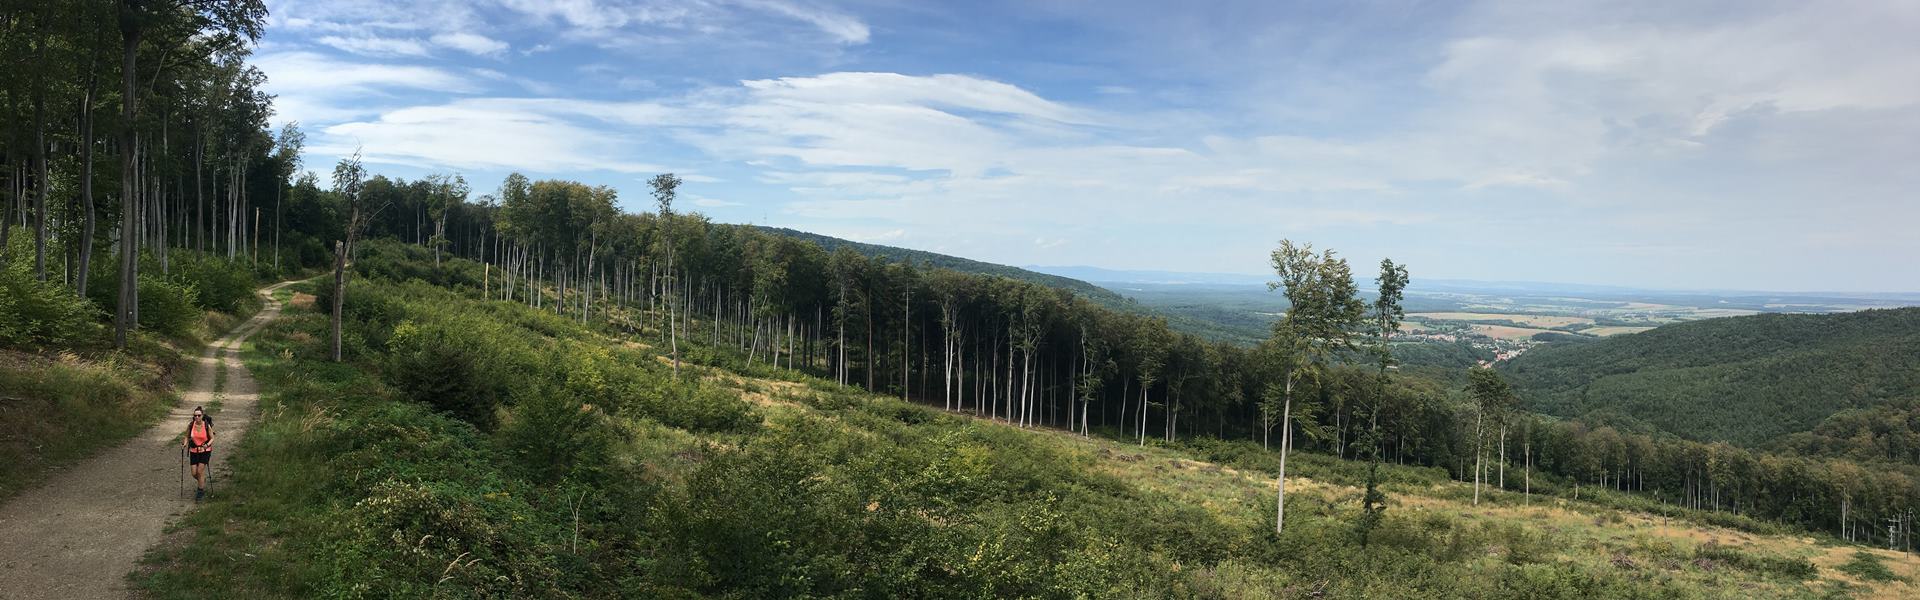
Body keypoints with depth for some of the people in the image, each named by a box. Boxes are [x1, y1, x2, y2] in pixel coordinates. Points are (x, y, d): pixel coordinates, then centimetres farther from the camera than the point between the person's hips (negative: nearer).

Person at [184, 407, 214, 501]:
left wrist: (207, 445, -21)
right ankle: (202, 481, 36)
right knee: (194, 474, 3)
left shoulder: (207, 426, -12)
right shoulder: (190, 425, -7)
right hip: (194, 451, 3)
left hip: (205, 451, -3)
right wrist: (185, 442, -12)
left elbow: (212, 438, -3)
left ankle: (201, 492, 9)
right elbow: (187, 436, 8)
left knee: (200, 471, -7)